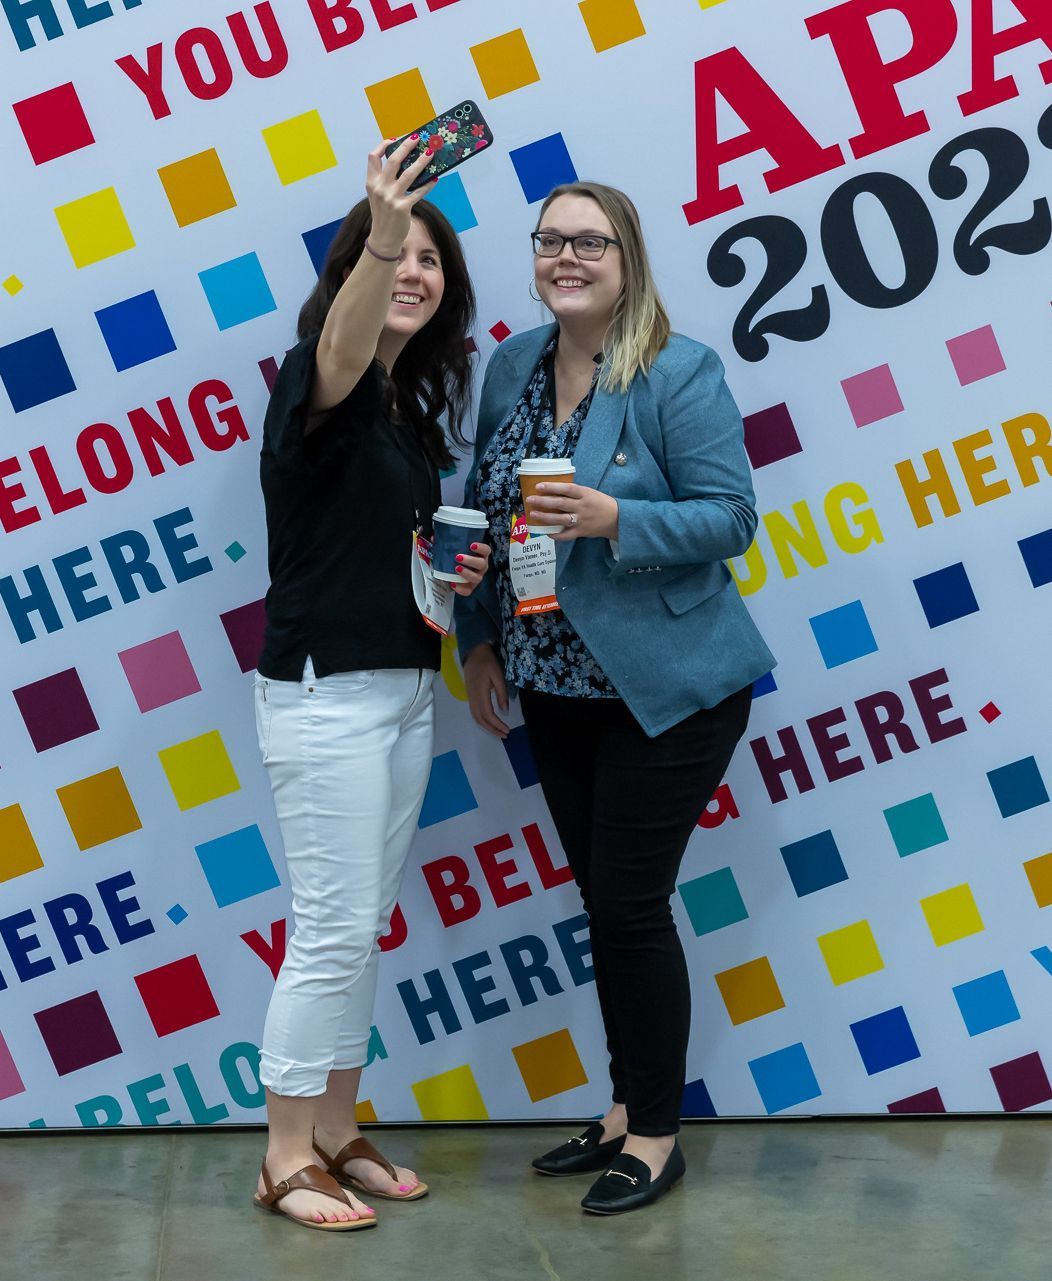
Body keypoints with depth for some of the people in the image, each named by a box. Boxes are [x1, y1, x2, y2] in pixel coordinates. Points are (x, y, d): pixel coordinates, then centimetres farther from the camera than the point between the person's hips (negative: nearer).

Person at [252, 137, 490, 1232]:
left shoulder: (416, 404, 13)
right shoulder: (315, 382, -11)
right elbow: (342, 348, -38)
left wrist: (452, 575, 3)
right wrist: (378, 230, -55)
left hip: (404, 688, 8)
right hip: (324, 692, -8)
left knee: (364, 928, 13)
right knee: (332, 931, -4)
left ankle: (336, 1135, 24)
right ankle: (287, 1162, 9)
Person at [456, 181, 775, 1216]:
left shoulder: (680, 373, -14)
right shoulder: (512, 364, 5)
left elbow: (731, 515, -15)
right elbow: (482, 510, 13)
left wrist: (615, 521, -29)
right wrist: (477, 638, 10)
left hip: (666, 689, -6)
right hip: (556, 690, 6)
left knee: (631, 905, -1)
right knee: (600, 900, 15)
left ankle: (657, 1135, 16)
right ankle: (626, 1109, 30)